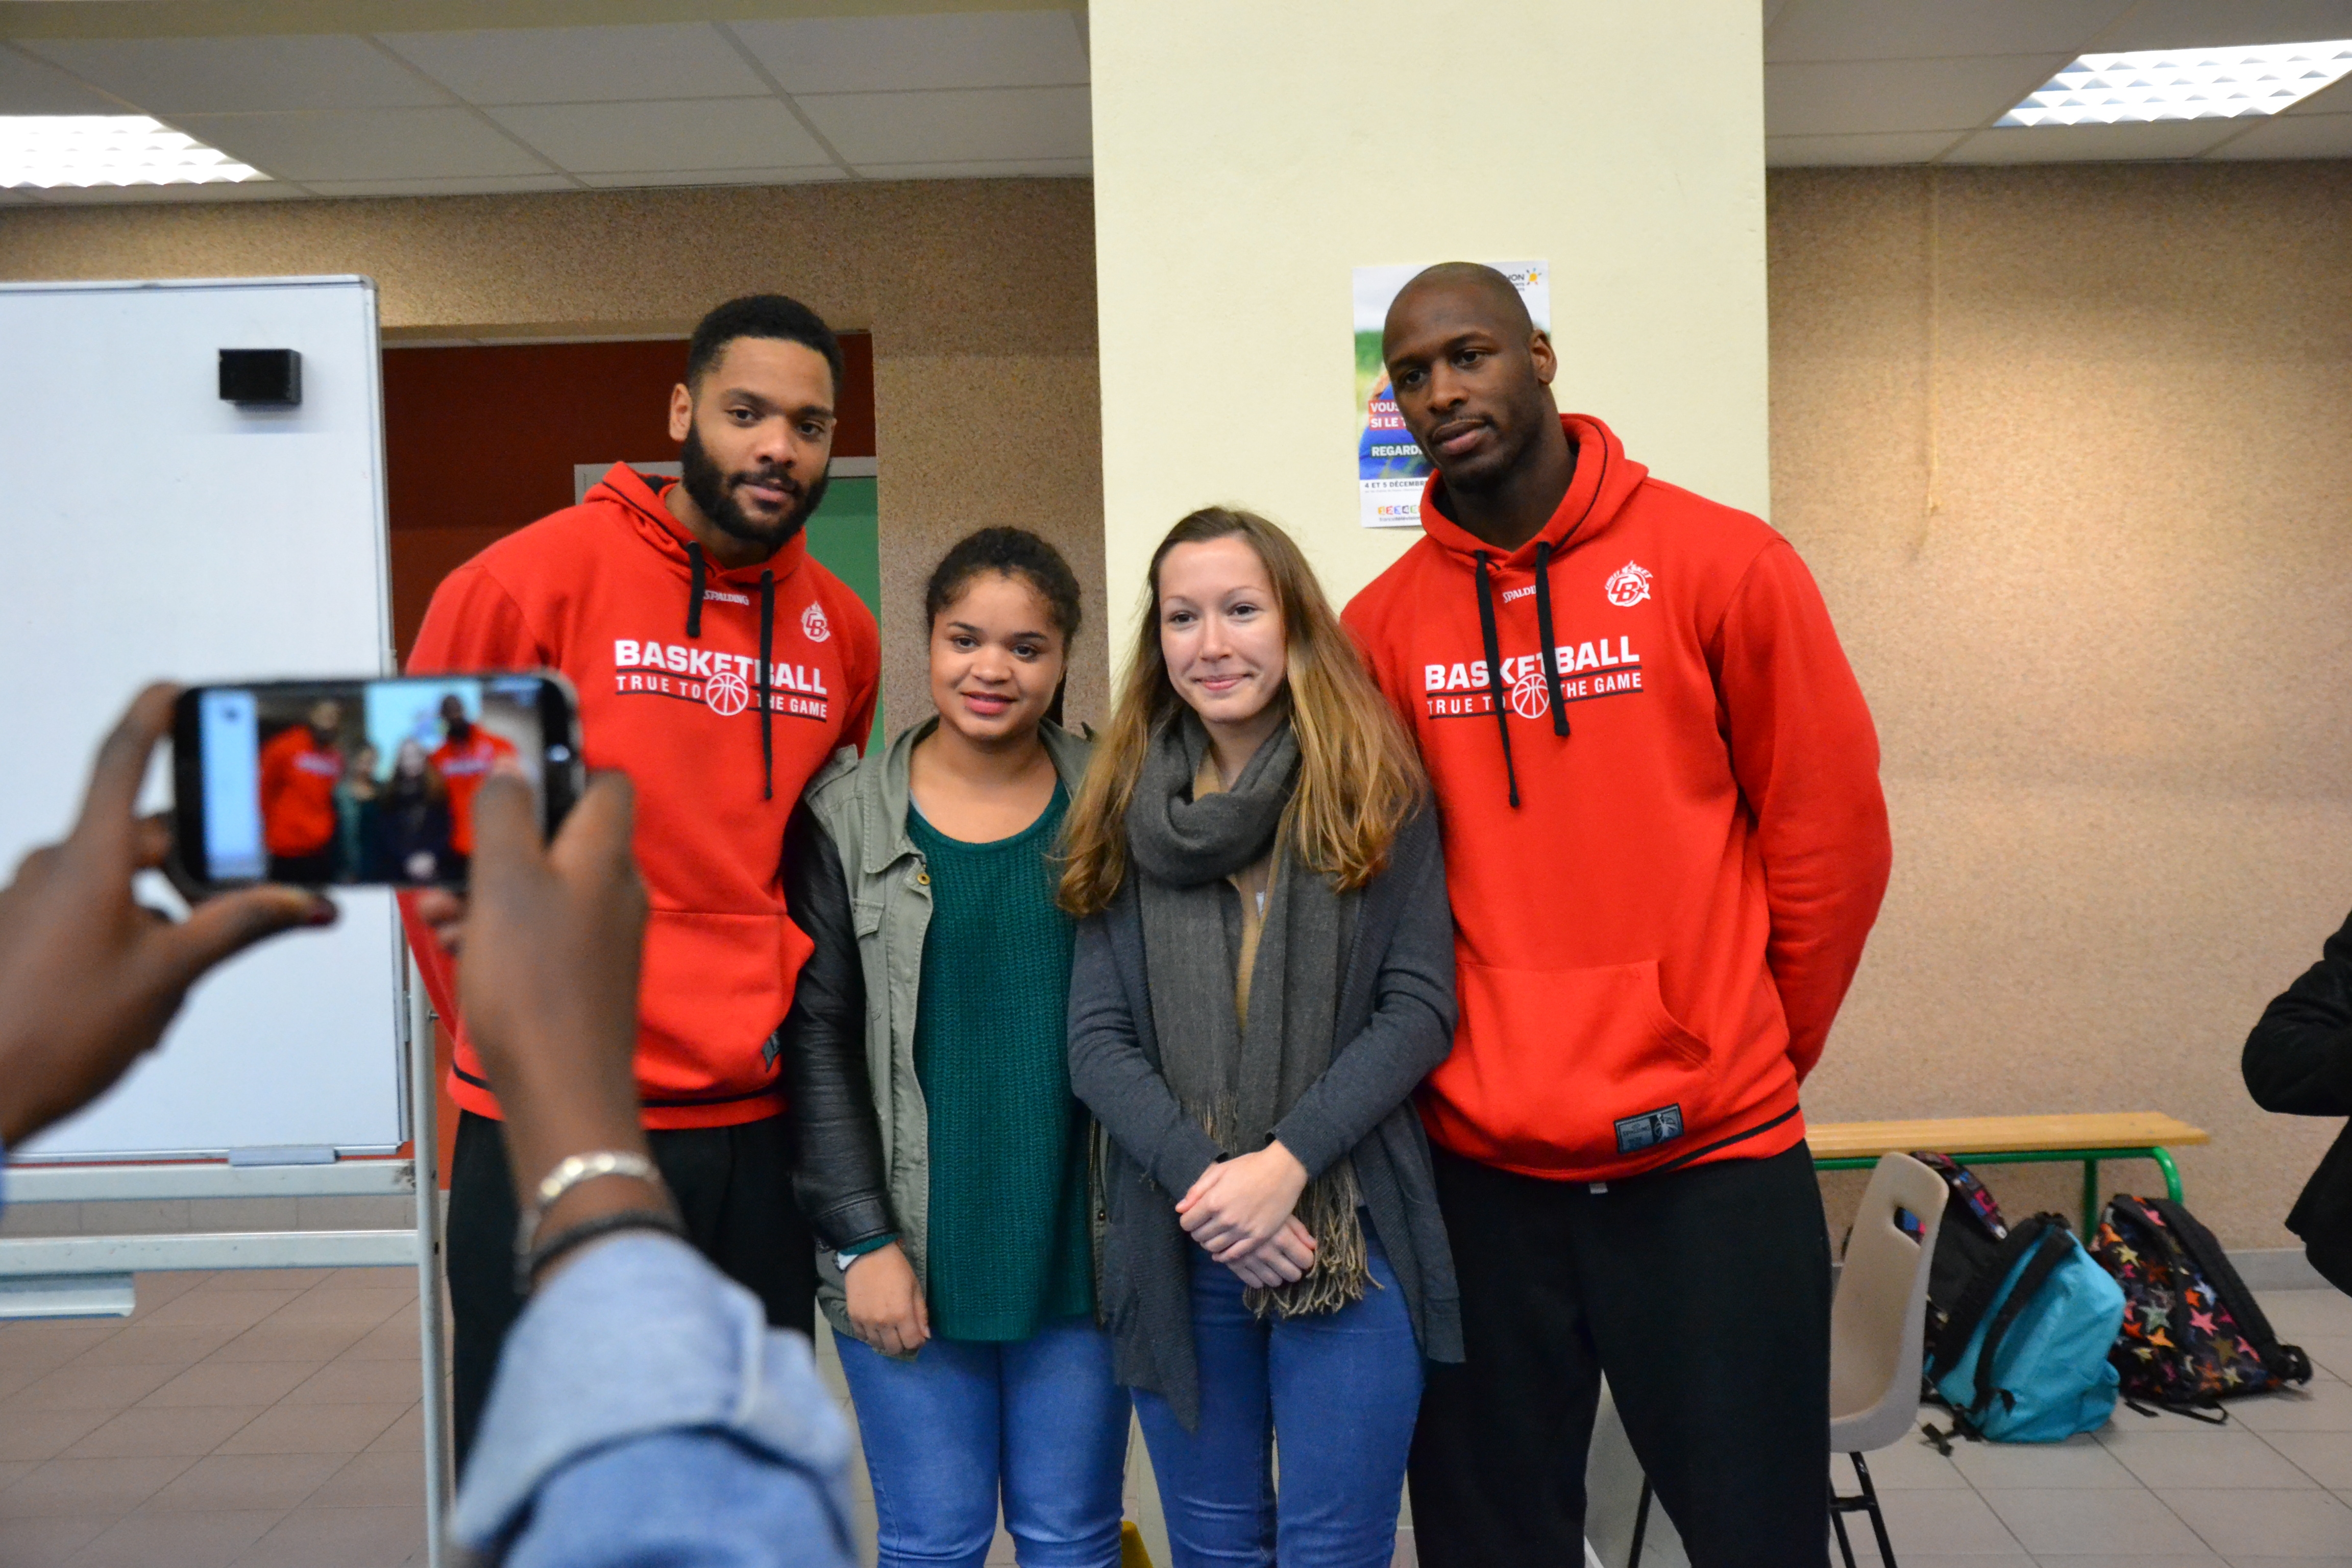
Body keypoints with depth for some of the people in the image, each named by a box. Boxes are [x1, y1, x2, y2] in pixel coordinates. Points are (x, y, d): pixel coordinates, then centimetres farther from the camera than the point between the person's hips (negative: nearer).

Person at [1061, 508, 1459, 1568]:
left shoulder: (1374, 794, 1)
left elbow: (1419, 1008, -5)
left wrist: (1287, 1162, -16)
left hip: (1350, 1234, -2)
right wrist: (1200, 1178, -14)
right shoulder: (1126, 813, 6)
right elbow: (1097, 1041, 1)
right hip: (1176, 1245, 2)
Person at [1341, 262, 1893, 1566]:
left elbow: (1829, 831, 0)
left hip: (1713, 1159, -2)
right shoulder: (1381, 624, 3)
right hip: (1479, 1169, 2)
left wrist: (1762, 1053, 5)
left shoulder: (1722, 564, -3)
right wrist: (1469, 1065, 7)